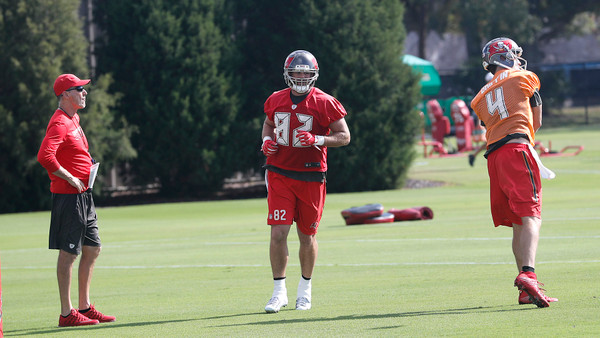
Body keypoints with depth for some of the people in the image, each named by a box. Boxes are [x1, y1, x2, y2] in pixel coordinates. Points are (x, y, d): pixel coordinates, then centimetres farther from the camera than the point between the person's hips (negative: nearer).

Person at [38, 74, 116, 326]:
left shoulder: (74, 119, 16)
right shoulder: (59, 123, -16)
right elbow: (45, 156, -30)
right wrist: (70, 179, -23)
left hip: (84, 195, 10)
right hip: (68, 196, -10)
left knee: (92, 249, 14)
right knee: (68, 253, -6)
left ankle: (85, 307, 21)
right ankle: (66, 313, -3)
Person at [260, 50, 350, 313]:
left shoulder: (324, 103, -7)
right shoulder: (276, 101, 5)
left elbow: (344, 136, -4)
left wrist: (316, 140, -20)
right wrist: (267, 140, 2)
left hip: (311, 177, -2)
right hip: (280, 174, 2)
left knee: (307, 237, 8)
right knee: (278, 234, -9)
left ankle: (305, 289, 28)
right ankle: (279, 291, 0)